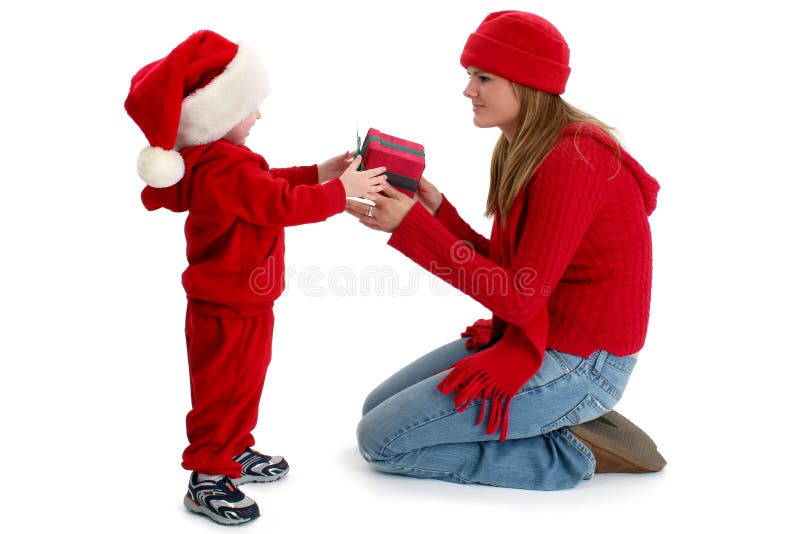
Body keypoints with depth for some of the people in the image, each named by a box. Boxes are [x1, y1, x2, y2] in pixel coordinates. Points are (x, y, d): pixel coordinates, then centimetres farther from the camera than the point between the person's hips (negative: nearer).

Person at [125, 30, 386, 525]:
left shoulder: (213, 160, 7)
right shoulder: (228, 170, -27)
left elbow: (267, 185, 16)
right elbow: (285, 204, -28)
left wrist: (319, 173, 9)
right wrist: (343, 189, -18)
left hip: (244, 304, 11)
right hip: (228, 312, -11)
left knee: (244, 384, 23)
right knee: (224, 391, 2)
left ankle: (235, 451, 40)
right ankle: (207, 478, 15)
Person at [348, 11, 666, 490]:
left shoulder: (570, 163, -23)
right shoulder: (527, 152, 8)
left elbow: (519, 298, -24)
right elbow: (503, 268, 8)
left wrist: (411, 226, -24)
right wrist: (435, 210, -4)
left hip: (577, 362, -10)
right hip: (530, 334, 10)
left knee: (382, 439, -8)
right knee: (377, 408, 13)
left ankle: (573, 454, -2)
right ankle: (568, 422, 9)